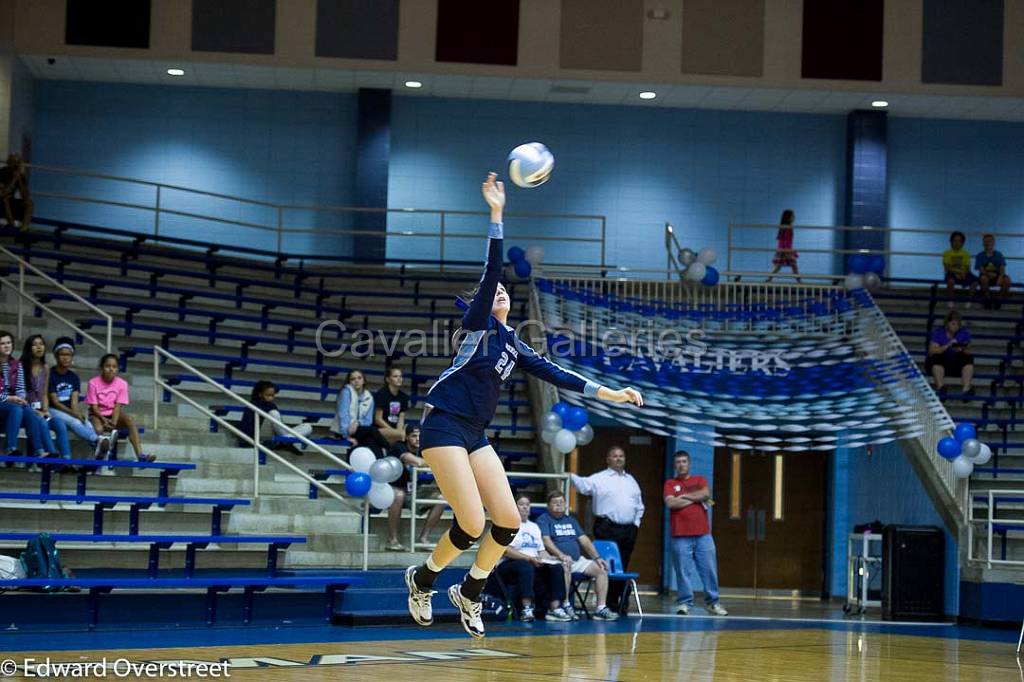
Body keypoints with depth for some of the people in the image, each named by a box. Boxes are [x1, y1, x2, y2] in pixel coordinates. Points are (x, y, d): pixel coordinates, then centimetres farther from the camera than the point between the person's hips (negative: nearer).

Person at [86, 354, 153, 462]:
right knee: (99, 429, -39)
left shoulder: (122, 383, -3)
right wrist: (104, 420, -26)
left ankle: (140, 455, -44)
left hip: (114, 415, 1)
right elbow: (94, 406, -8)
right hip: (98, 415, -1)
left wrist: (113, 422, -26)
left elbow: (118, 406, -9)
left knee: (129, 419, -31)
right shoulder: (93, 383, -7)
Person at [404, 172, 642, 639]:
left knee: (508, 521, -3)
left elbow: (554, 374, 15)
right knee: (472, 525, -14)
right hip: (444, 426, -7)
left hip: (475, 435, 7)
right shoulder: (478, 324, -1)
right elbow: (491, 272, -13)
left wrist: (608, 394, 9)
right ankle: (421, 580, 13)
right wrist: (496, 214, -21)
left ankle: (469, 594, 18)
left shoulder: (513, 346, 17)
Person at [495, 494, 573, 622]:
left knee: (557, 567, -18)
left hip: (535, 564, 7)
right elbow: (507, 551, -13)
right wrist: (530, 558, -20)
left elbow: (541, 550, 20)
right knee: (526, 567, -39)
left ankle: (555, 608, -27)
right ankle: (526, 609, -46)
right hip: (510, 564, -7)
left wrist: (549, 560, -3)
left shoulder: (534, 527, 24)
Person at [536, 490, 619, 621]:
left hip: (577, 560, 7)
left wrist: (597, 557, 4)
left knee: (601, 569, -10)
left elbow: (584, 540, 18)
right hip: (557, 560, -7)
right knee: (566, 566, -39)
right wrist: (561, 555, -32)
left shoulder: (571, 520, 23)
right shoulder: (544, 520, 1)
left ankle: (601, 608, -14)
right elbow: (546, 541, -16)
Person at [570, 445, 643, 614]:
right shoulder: (600, 478, 0)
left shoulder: (631, 480, 18)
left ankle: (619, 602, 16)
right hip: (608, 529, -5)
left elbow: (639, 505, 24)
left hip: (628, 530, 5)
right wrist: (572, 477, -36)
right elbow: (584, 485, -18)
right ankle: (608, 604, -1)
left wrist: (636, 522, 13)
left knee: (622, 567, 8)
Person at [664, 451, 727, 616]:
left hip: (703, 535, 2)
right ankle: (684, 603, 4)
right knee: (682, 571, -4)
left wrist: (684, 496, -3)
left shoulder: (700, 480, 15)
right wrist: (695, 499, -3)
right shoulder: (670, 483, 9)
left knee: (709, 570, 2)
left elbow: (706, 494, -5)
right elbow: (670, 503, -9)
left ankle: (712, 602, 11)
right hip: (681, 537, -2)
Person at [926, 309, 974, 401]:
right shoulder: (938, 332, -7)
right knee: (938, 357, -34)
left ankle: (967, 388, -38)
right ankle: (941, 388, -48)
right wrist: (947, 346, -32)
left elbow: (968, 351, -5)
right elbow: (932, 350, -19)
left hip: (956, 364, 3)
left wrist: (962, 350, -28)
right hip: (937, 363, -3)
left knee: (968, 358, -24)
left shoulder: (964, 332, 2)